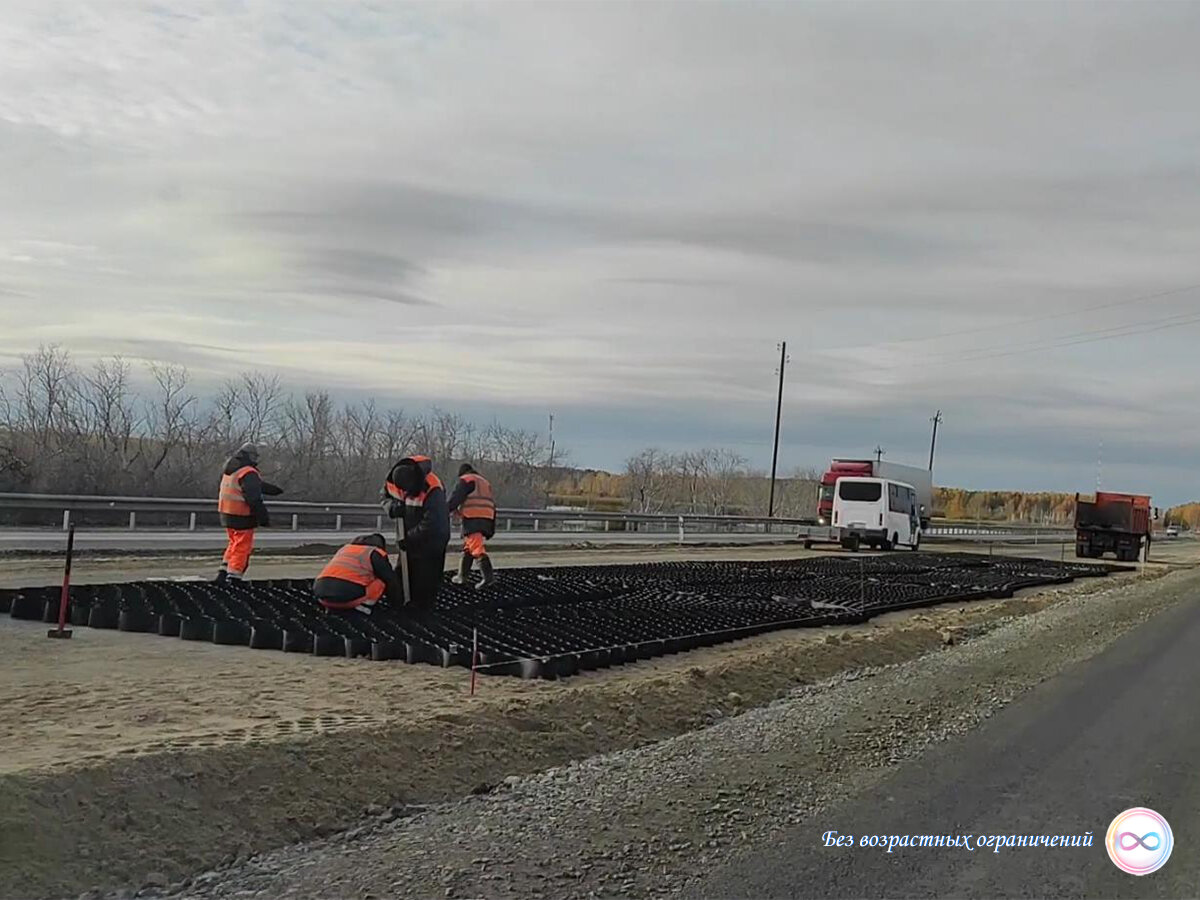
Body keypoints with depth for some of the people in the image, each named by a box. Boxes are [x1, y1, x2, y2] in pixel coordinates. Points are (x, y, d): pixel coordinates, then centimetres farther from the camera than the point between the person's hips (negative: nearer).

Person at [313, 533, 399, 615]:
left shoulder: (345, 548, 33)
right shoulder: (376, 554, 13)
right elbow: (391, 581, 17)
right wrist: (398, 601, 33)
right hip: (347, 596, -6)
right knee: (382, 581, 9)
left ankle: (333, 607, 12)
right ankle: (363, 606, -7)